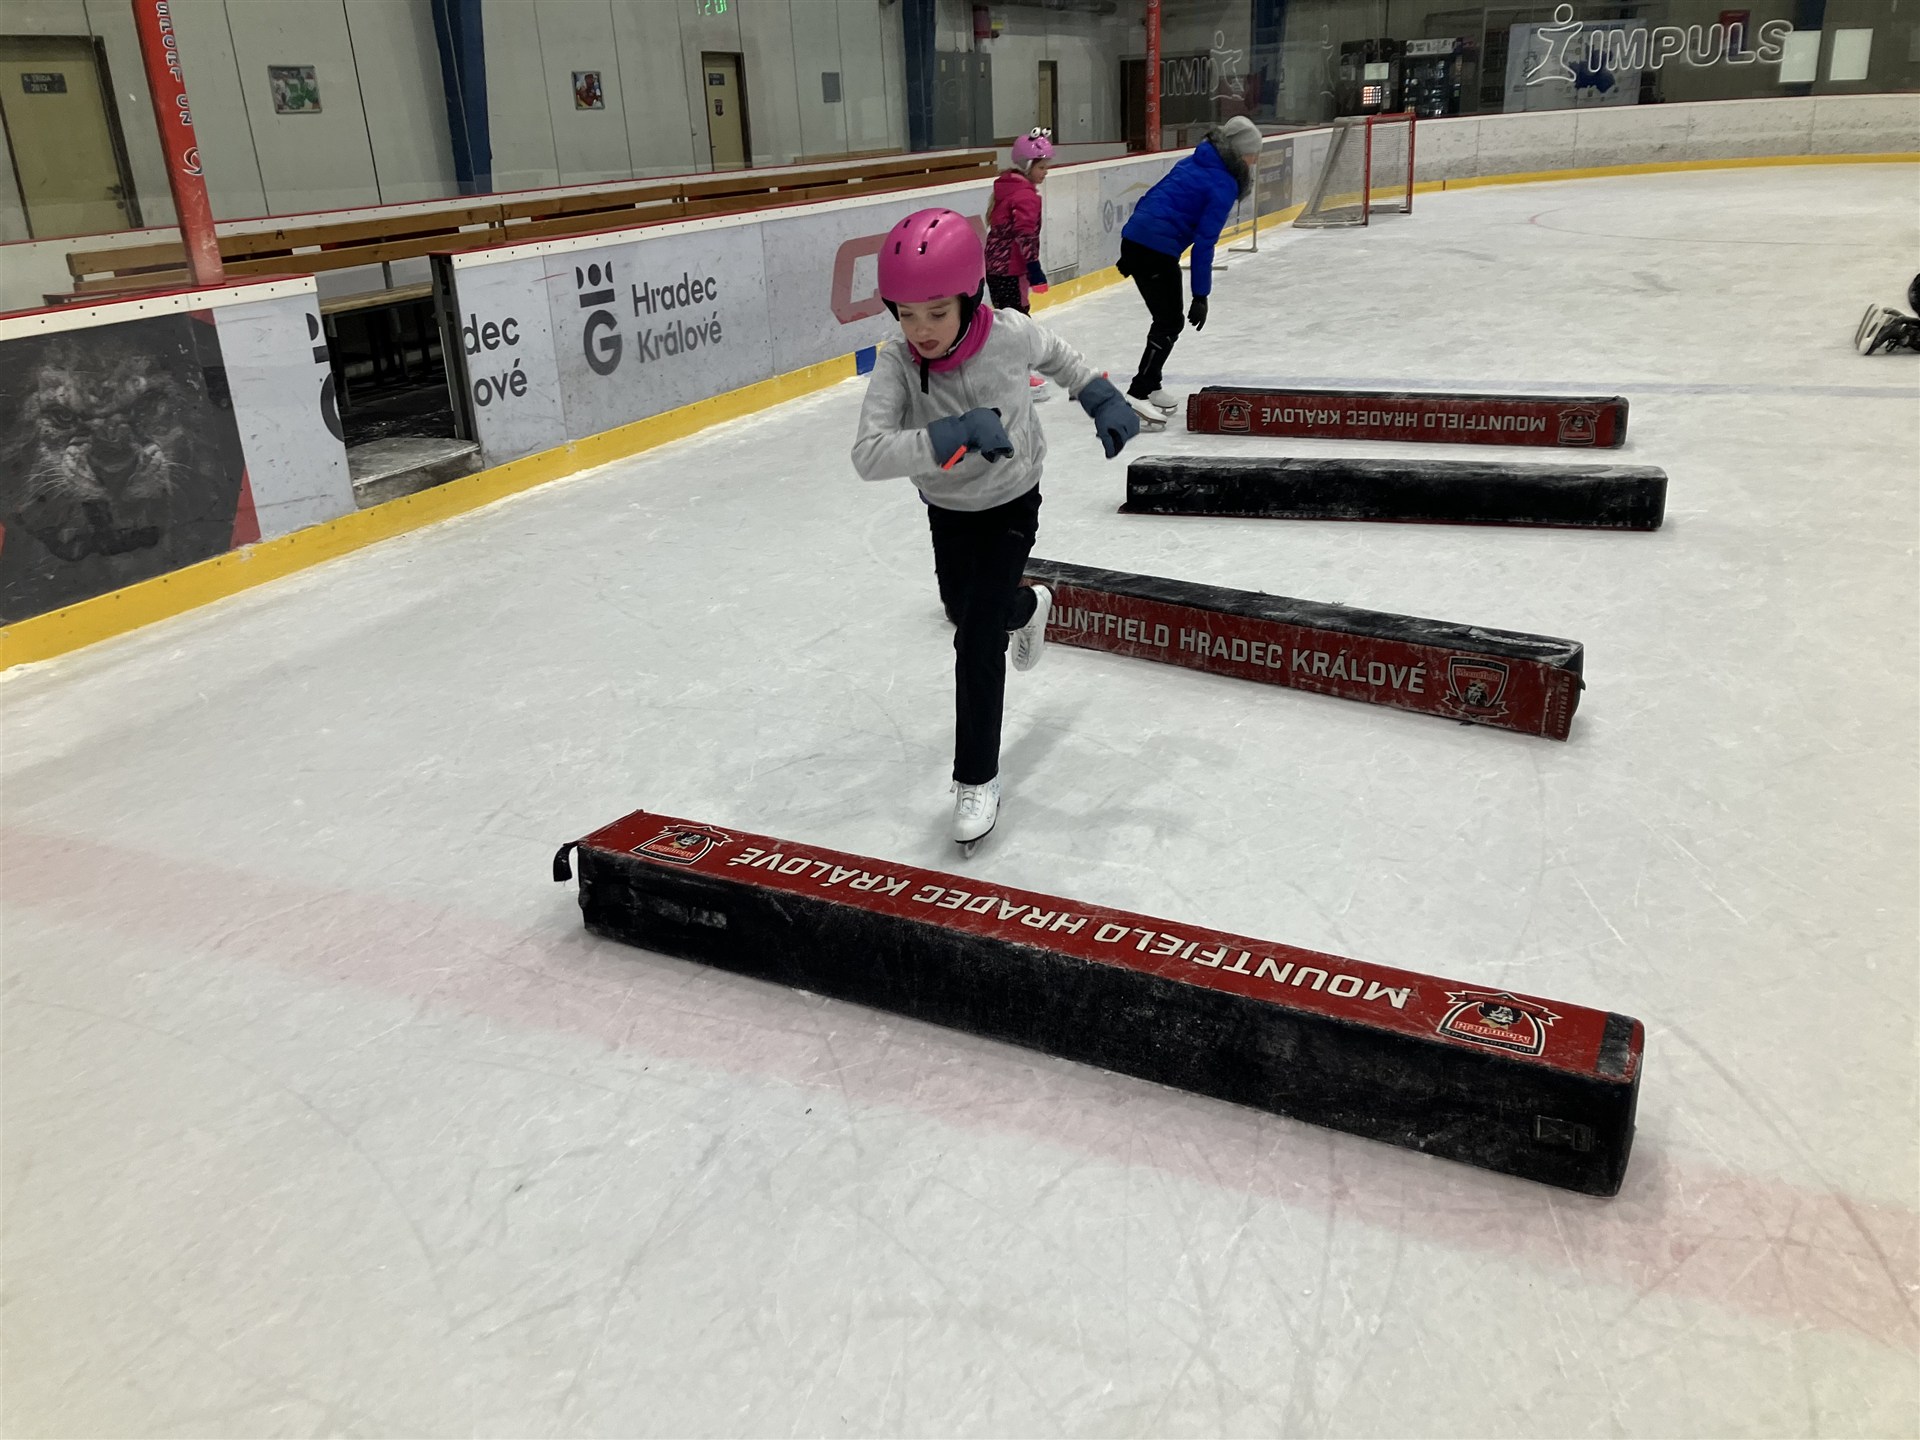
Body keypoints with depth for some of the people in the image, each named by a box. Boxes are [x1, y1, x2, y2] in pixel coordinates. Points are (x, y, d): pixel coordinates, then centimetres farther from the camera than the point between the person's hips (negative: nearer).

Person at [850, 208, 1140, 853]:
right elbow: (868, 456, -40)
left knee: (977, 639, -12)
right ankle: (1026, 606, 64)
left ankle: (977, 780, 1)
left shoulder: (1009, 335, -25)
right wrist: (955, 435, -48)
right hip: (946, 509, 3)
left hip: (1010, 506, -3)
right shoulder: (896, 365, -26)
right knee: (962, 609, 26)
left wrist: (1102, 399, 2)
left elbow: (1056, 354, 1)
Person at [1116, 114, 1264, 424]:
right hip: (1157, 251, -9)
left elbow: (1151, 199, 19)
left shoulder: (1195, 163, 16)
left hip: (1134, 239, 9)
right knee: (1170, 323, -1)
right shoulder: (1224, 186, -9)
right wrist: (1201, 296, -12)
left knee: (1167, 319, 18)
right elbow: (1204, 244, -14)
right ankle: (1137, 395, -5)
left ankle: (1150, 387, 25)